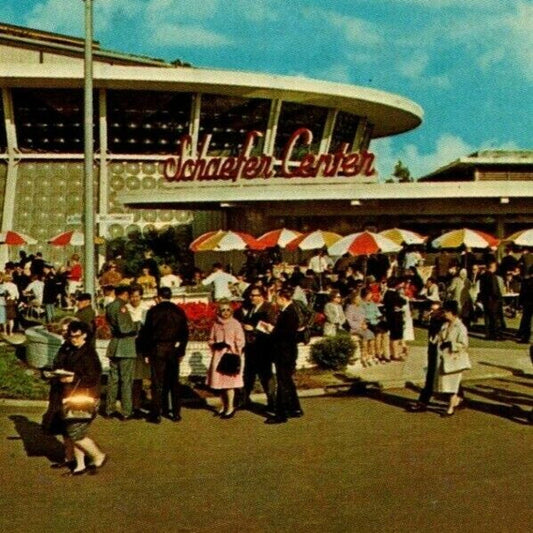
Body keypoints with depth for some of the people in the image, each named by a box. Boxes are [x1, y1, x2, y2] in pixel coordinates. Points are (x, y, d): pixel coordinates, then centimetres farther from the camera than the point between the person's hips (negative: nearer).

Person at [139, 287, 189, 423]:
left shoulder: (153, 311, -6)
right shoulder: (179, 312, 6)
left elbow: (146, 332, -6)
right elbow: (185, 333, 8)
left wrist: (146, 352, 1)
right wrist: (181, 351, 14)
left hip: (157, 350, -3)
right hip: (174, 350, 4)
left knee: (157, 383, 0)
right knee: (174, 382, 11)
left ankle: (156, 415, 2)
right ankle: (176, 413, 14)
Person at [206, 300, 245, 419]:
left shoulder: (235, 324, -5)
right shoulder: (216, 325, 7)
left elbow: (240, 342, -5)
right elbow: (211, 340, 14)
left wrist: (228, 345, -18)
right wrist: (216, 344, -7)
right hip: (218, 356, 5)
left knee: (229, 383, -6)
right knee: (220, 382, 8)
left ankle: (230, 408, 5)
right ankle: (224, 406, 22)